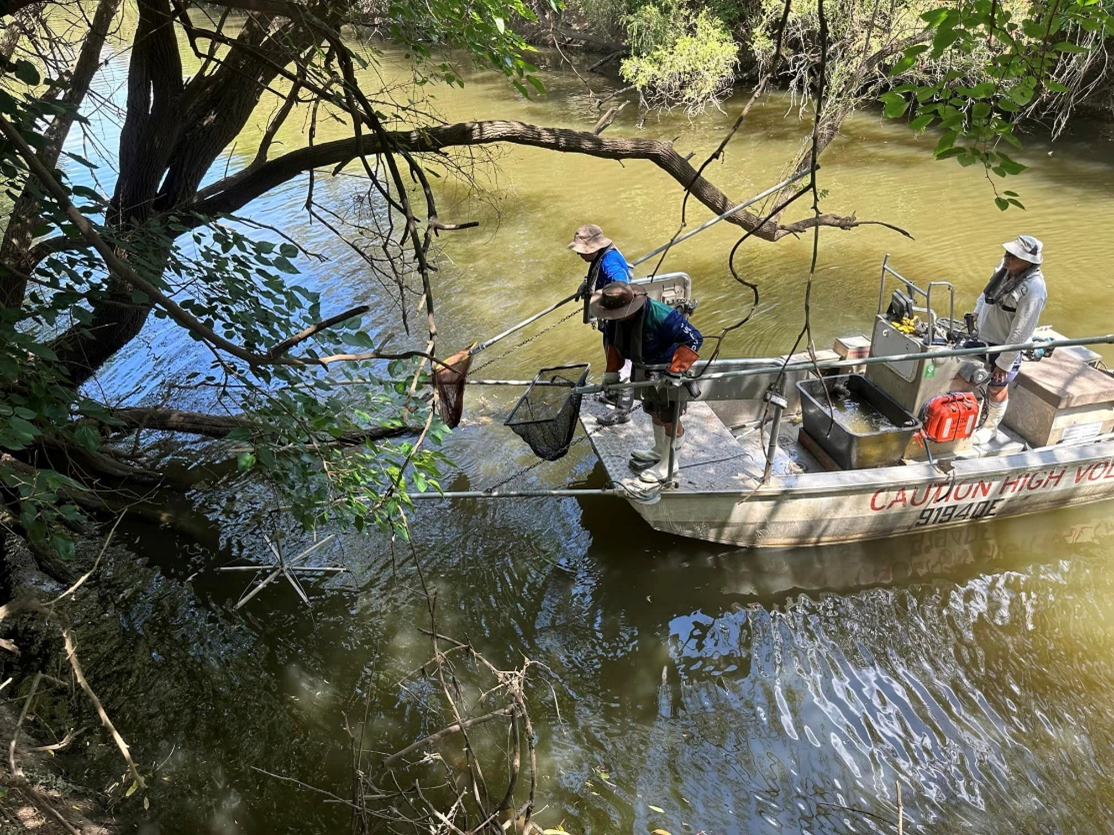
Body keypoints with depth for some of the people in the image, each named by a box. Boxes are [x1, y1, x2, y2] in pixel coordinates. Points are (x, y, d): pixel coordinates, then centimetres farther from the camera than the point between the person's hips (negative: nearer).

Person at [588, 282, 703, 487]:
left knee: (670, 420, 6)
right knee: (654, 412, 25)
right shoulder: (619, 319, -15)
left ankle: (669, 465, 24)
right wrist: (612, 371, -2)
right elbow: (614, 343, 4)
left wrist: (675, 372, -38)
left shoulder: (661, 316, -38)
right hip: (647, 372, 8)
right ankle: (659, 451, 47)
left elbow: (694, 339, -35)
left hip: (671, 373, -8)